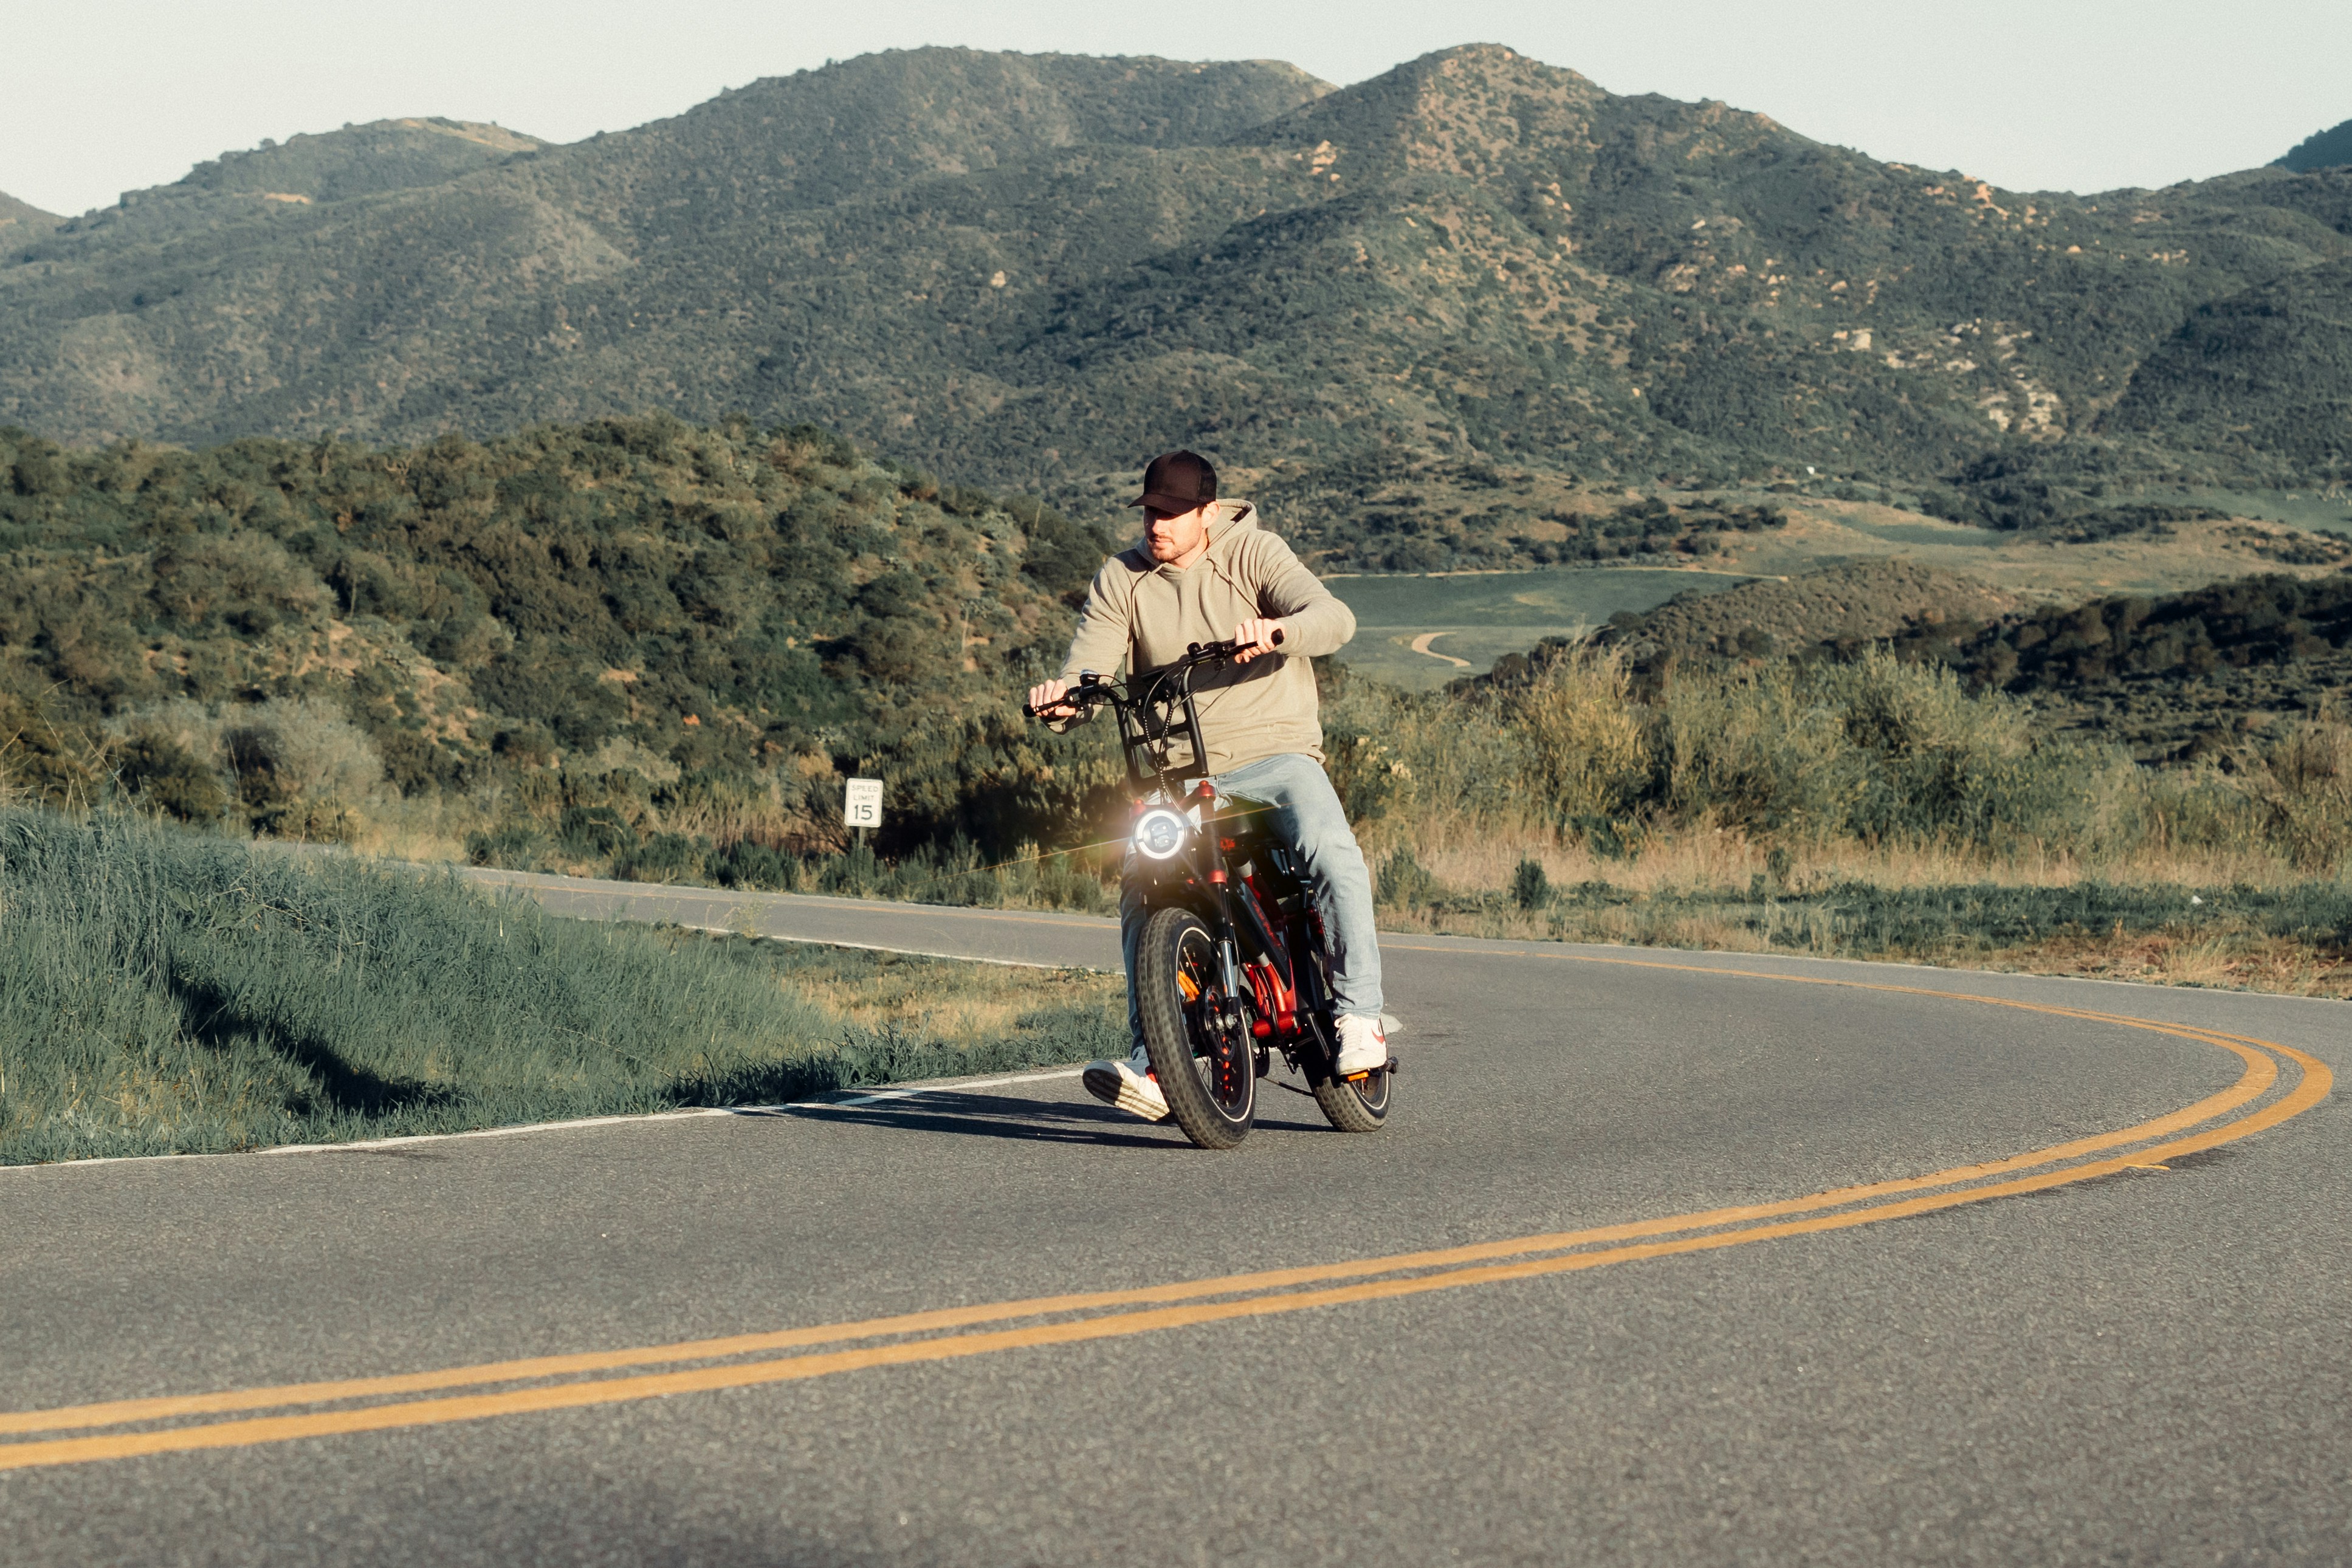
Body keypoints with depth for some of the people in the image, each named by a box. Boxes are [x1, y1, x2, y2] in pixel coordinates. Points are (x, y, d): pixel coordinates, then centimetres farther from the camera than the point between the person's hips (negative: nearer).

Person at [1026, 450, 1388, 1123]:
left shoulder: (1254, 555, -3)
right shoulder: (1121, 580, 8)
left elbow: (1334, 619, -18)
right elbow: (1091, 665, -2)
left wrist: (1274, 629, -41)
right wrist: (1064, 697, -27)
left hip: (1274, 752, -3)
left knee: (1334, 858, -29)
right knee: (1141, 898, -16)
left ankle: (1360, 1016, -21)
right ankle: (1152, 1066, -12)